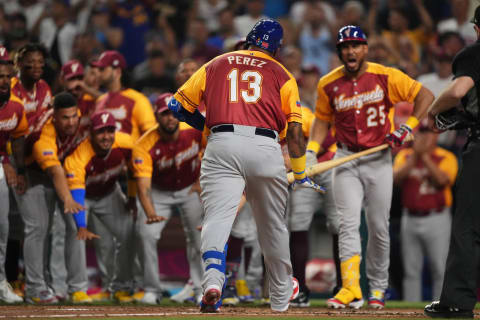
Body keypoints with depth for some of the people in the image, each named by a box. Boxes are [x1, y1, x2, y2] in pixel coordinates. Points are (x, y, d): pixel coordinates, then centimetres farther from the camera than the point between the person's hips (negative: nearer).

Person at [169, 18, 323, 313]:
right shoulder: (281, 74, 15)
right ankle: (281, 295, 32)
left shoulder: (216, 65, 19)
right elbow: (295, 131, 8)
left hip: (221, 145, 0)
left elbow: (178, 104, 17)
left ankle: (213, 281, -38)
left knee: (218, 216, -12)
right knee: (273, 224, 16)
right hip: (265, 148, 0)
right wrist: (301, 175, 16)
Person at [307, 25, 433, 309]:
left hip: (379, 160, -1)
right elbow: (323, 120, 12)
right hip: (346, 160, 1)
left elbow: (425, 95, -4)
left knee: (379, 228, 4)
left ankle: (378, 288, 19)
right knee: (349, 223, -13)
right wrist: (311, 151, -2)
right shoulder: (329, 85, 0)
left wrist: (408, 128, -14)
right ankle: (351, 289, -21)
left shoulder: (386, 77, -7)